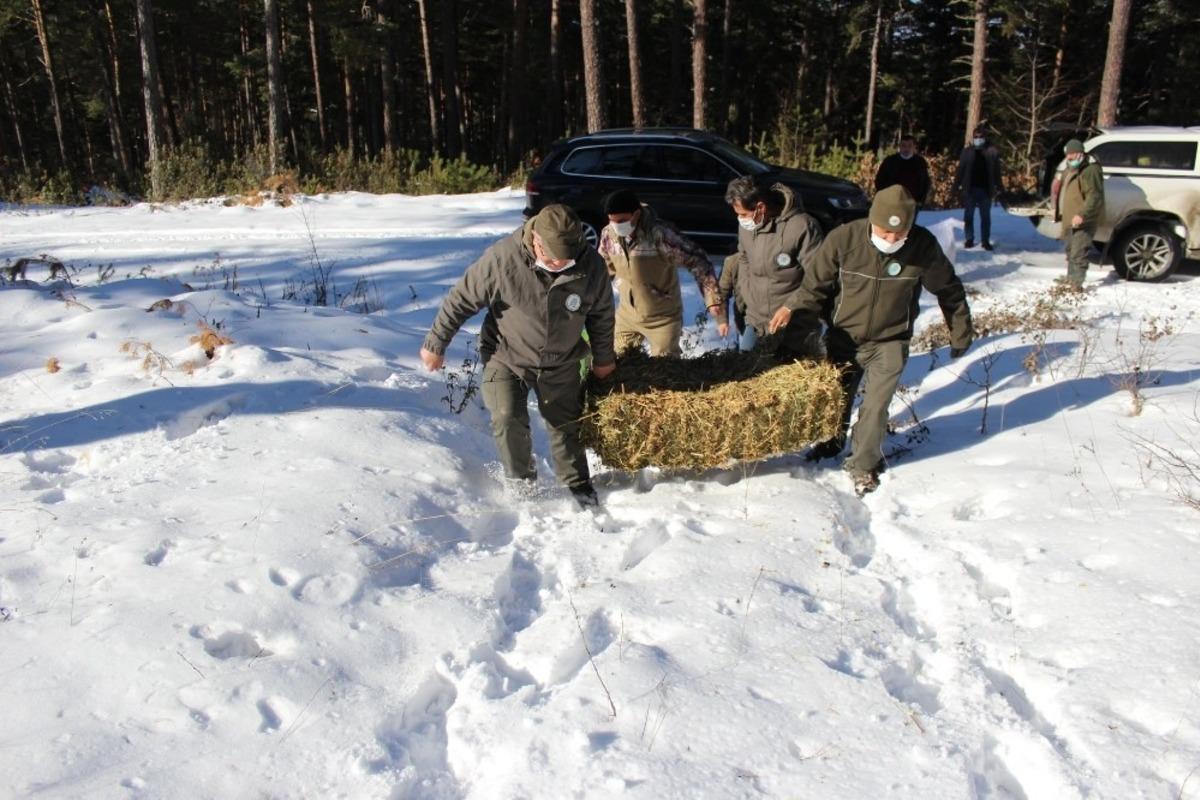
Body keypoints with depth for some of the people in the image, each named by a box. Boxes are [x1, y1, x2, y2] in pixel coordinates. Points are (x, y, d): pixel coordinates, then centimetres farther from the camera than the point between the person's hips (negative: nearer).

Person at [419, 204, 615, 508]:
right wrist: (435, 344, -8)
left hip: (561, 364, 2)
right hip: (506, 357, -2)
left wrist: (603, 358, 12)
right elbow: (461, 299, -16)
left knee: (567, 426, 11)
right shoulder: (502, 258, -29)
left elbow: (601, 314, 0)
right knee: (508, 420, -14)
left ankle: (578, 486, 33)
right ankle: (520, 477, 14)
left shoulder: (591, 266, -19)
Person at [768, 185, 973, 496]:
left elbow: (949, 289, -1)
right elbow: (816, 283, -9)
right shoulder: (843, 238, -21)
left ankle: (864, 464, 16)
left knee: (876, 405, -6)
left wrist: (960, 332, 8)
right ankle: (830, 444, 45)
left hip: (890, 342, -1)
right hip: (843, 337, 1)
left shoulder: (924, 246, -17)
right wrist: (795, 310, -23)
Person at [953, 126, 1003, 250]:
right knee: (968, 215, 6)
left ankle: (986, 241, 14)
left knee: (985, 216, 7)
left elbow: (996, 171, -1)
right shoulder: (967, 151, 0)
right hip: (969, 189, 0)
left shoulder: (992, 151, -2)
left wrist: (998, 187, -4)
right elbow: (961, 169, 0)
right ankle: (969, 239, 16)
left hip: (986, 189, 0)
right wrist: (957, 185, -6)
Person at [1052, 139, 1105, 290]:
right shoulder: (1069, 170, 17)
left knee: (1078, 253, -16)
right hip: (1069, 219, 10)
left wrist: (1082, 215, -34)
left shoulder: (1090, 170, -16)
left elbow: (1094, 197, -25)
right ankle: (1070, 280, 36)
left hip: (1083, 221, -10)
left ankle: (1076, 284, -17)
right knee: (1071, 251, 22)